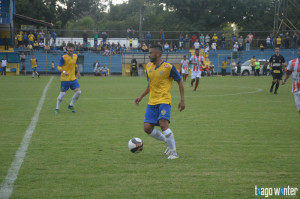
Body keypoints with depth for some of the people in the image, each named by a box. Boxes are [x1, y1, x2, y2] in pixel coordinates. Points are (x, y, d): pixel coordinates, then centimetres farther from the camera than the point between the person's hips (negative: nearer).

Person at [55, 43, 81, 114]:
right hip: (65, 79, -5)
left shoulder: (75, 56, 8)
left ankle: (71, 105, 16)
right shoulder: (64, 57, -11)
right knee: (62, 94, -2)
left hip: (73, 78, 5)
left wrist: (78, 71, 19)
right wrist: (63, 72, -28)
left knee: (78, 92, -4)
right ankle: (57, 108, 15)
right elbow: (59, 67, -11)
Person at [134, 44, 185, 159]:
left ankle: (173, 152, -11)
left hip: (164, 101, -6)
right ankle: (168, 142, 19)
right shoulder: (148, 67, 10)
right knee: (147, 128, -4)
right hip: (152, 102, 6)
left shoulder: (168, 67, -9)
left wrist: (182, 100, -5)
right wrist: (141, 97, 15)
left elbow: (180, 82, 0)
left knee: (163, 124, -23)